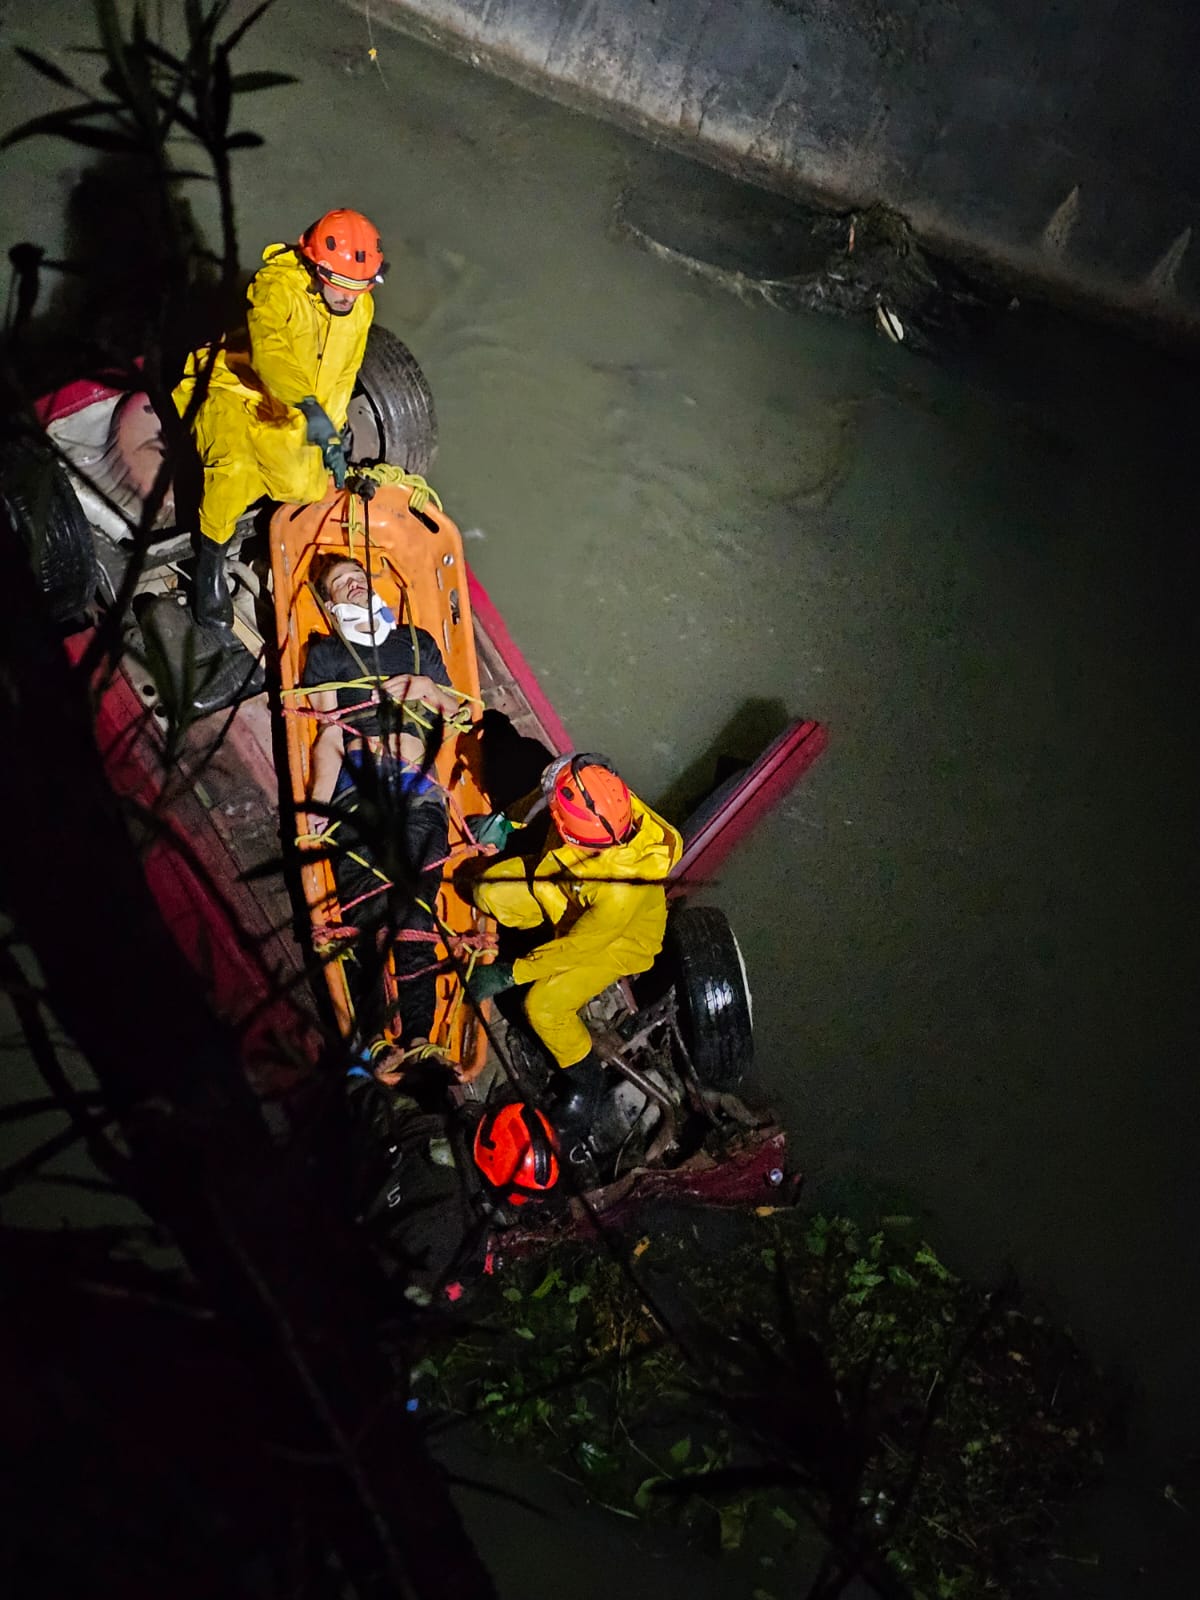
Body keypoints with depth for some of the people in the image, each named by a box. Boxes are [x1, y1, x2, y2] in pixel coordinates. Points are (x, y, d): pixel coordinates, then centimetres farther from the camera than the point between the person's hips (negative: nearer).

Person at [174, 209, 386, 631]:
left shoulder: (360, 307, -3)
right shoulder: (279, 286, -24)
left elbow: (342, 376, 9)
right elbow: (269, 351, -42)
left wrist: (332, 436, 5)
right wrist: (309, 405, -56)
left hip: (292, 413, 7)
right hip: (239, 393, -7)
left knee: (310, 489, -5)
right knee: (235, 470, -33)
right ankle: (210, 567, -13)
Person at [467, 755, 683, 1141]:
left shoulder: (622, 888, -45)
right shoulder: (604, 804, -32)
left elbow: (577, 947, -28)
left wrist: (510, 974, -20)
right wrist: (507, 820, -6)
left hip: (619, 938, -6)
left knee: (544, 1006, -19)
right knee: (490, 891, -9)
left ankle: (585, 1079, 12)